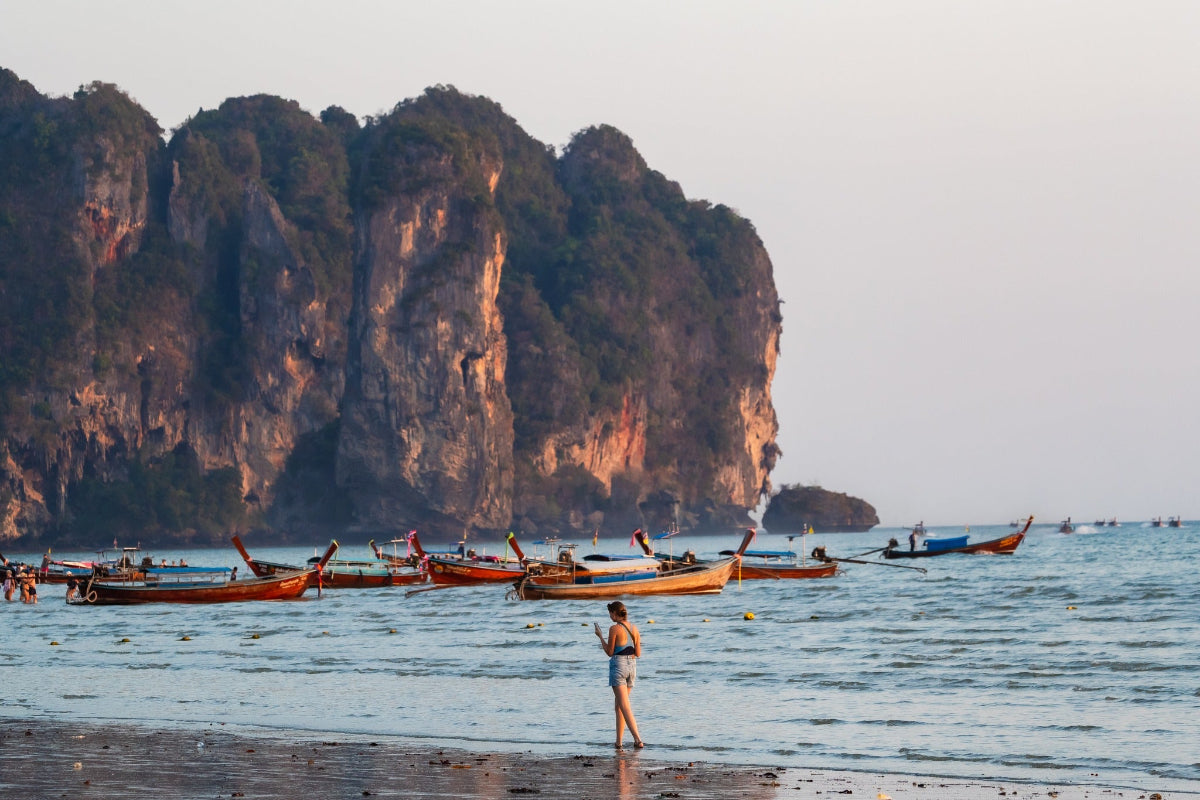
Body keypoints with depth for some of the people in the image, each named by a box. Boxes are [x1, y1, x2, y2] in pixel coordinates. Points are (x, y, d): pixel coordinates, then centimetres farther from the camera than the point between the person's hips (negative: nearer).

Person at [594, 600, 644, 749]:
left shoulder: (614, 629, -12)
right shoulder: (634, 628, 7)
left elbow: (610, 653, -6)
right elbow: (638, 653, 8)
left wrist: (600, 636, 4)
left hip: (618, 666, -7)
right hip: (632, 666, 7)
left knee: (625, 707, -9)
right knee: (618, 705, 19)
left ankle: (638, 739, -22)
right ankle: (619, 741, 20)